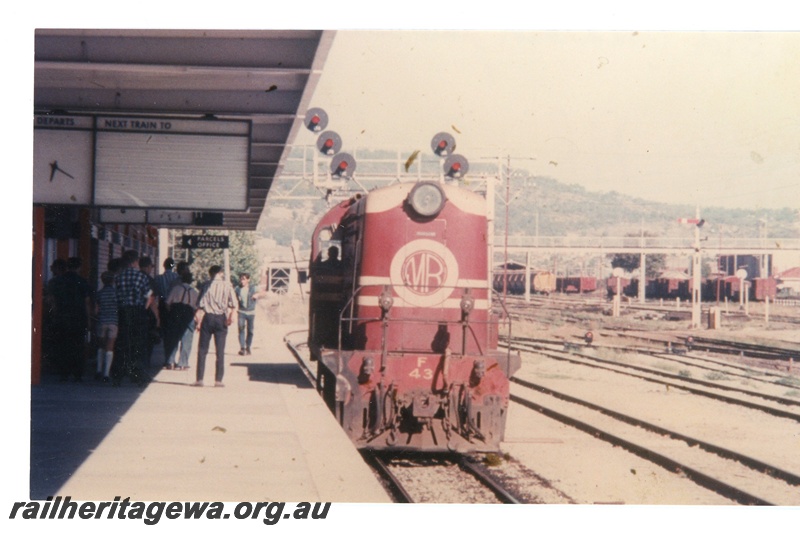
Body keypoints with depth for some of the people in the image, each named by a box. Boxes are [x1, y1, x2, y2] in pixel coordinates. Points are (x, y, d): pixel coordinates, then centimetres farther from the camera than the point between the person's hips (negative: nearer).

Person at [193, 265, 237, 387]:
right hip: (221, 319, 1)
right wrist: (231, 316, -3)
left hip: (208, 317, -1)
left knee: (202, 350, 5)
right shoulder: (227, 285, -1)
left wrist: (198, 321, -4)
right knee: (220, 351, 5)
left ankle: (199, 379, 2)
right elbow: (233, 303, -10)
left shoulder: (208, 285, -3)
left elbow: (202, 304, -6)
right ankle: (218, 380, 1)